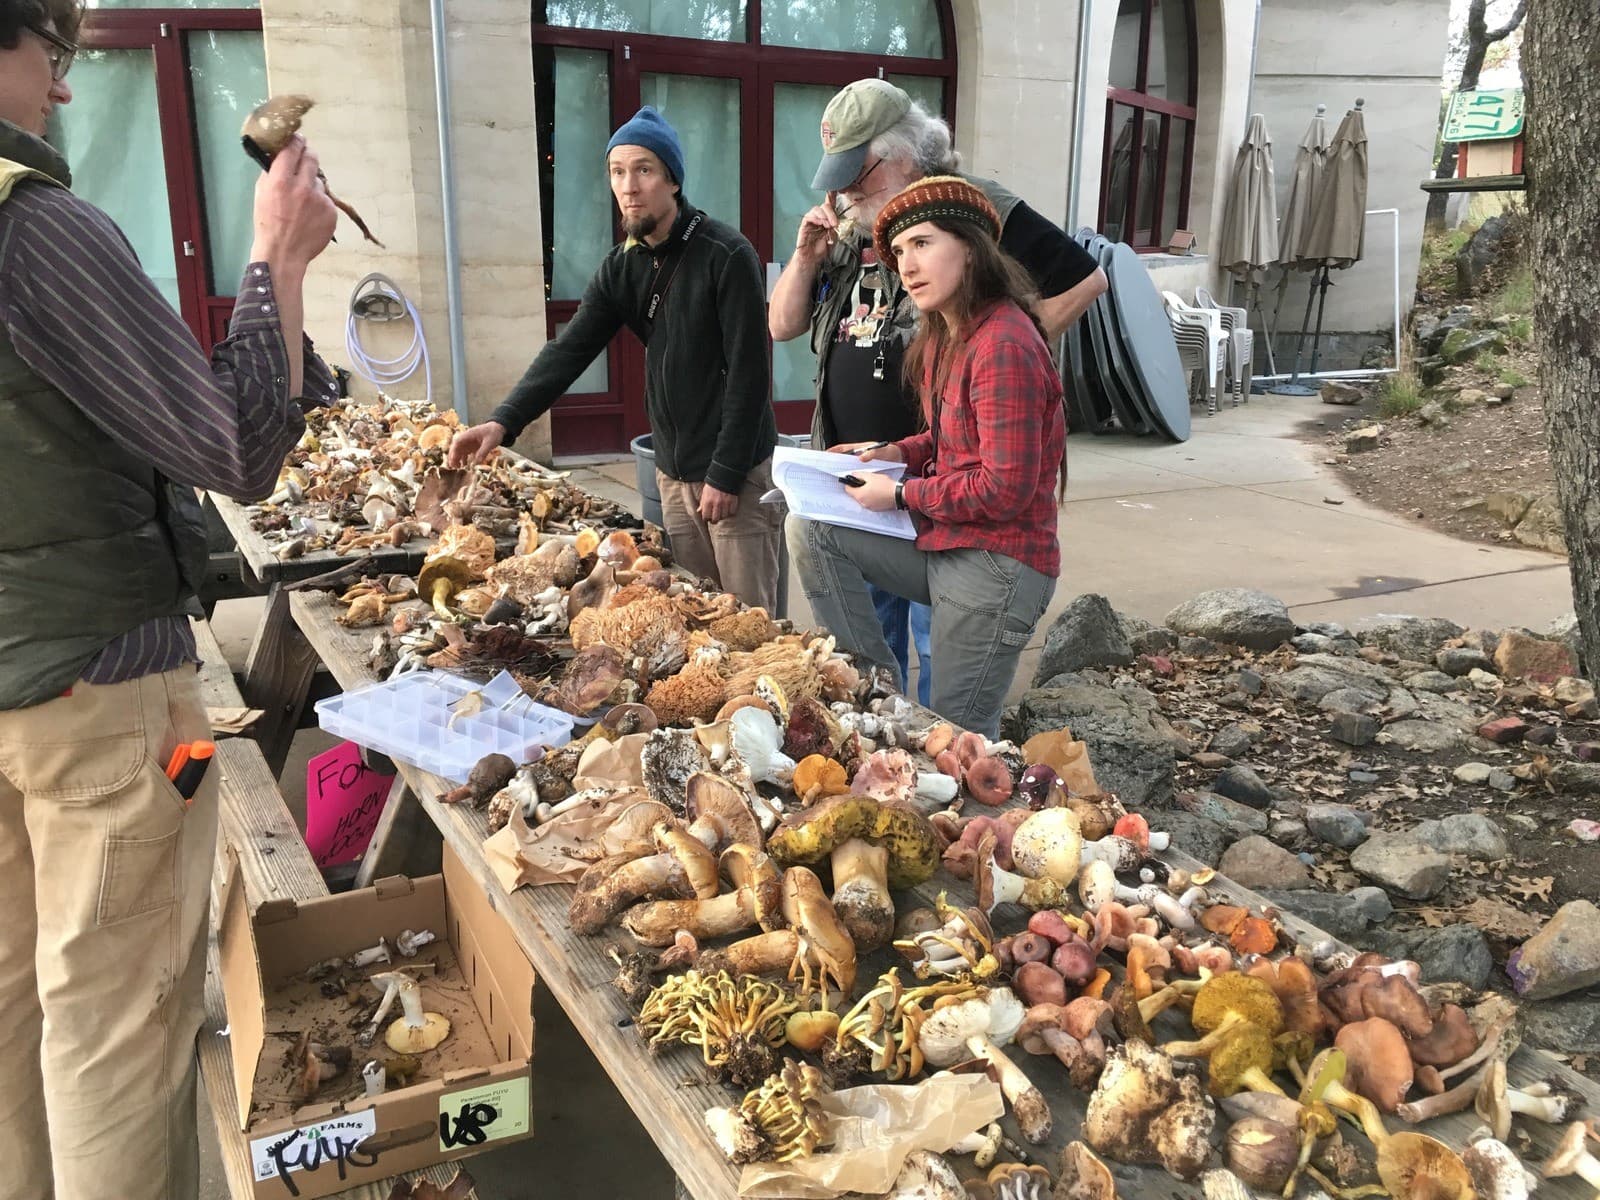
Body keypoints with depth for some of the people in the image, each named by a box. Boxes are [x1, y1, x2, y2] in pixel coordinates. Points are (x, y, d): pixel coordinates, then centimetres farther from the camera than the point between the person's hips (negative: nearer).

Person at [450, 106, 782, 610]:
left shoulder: (726, 256, -12)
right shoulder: (622, 266, 7)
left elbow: (749, 373, -15)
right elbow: (569, 350, -1)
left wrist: (726, 475, -16)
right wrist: (503, 422, -15)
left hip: (737, 472, -6)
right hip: (673, 472, 6)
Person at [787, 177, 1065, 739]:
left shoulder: (1004, 346, -21)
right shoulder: (945, 336, 10)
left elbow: (1006, 488, -22)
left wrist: (901, 494, -12)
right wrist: (900, 454, 4)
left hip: (994, 566, -9)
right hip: (943, 545, 9)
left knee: (957, 736, -1)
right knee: (809, 529, 0)